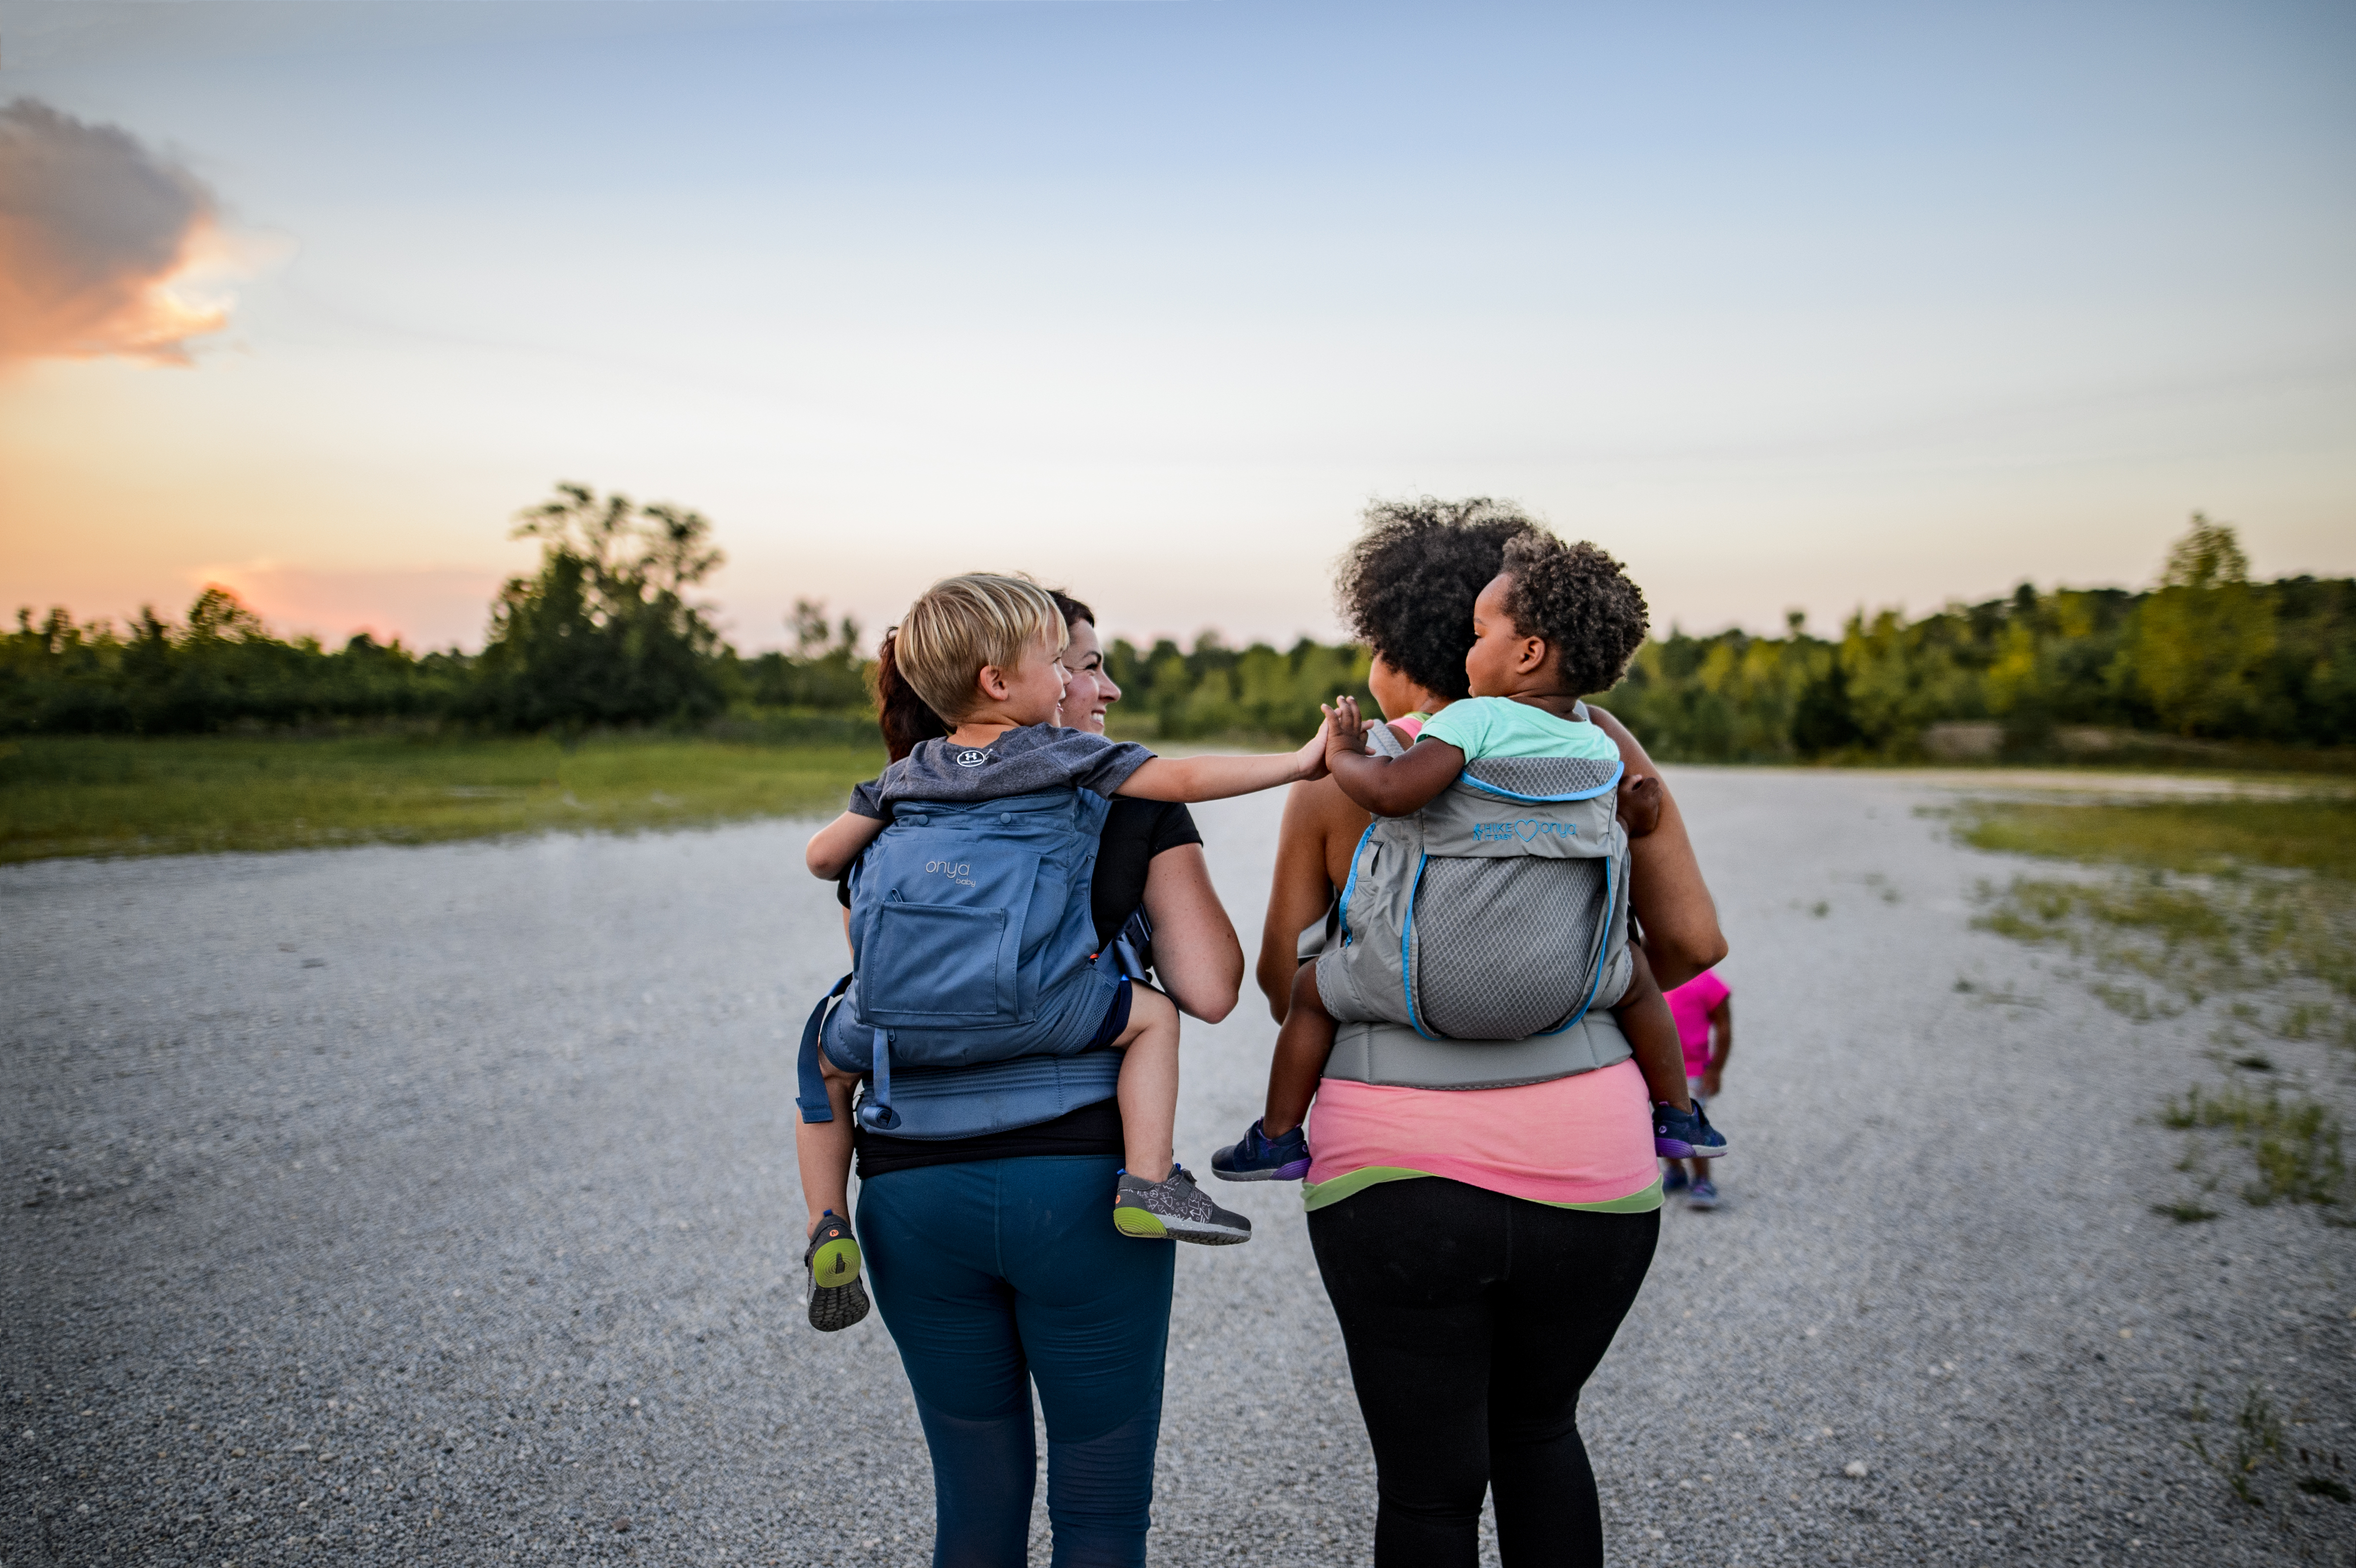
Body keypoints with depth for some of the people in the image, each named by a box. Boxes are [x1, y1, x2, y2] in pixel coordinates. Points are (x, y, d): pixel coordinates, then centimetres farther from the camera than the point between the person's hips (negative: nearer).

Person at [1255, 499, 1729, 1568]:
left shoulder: (1341, 772, -2)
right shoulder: (1604, 747, 1)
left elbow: (1280, 974, 2)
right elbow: (1692, 943, 0)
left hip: (1393, 1176, -2)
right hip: (1586, 1176, 2)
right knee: (1538, 1429, 29)